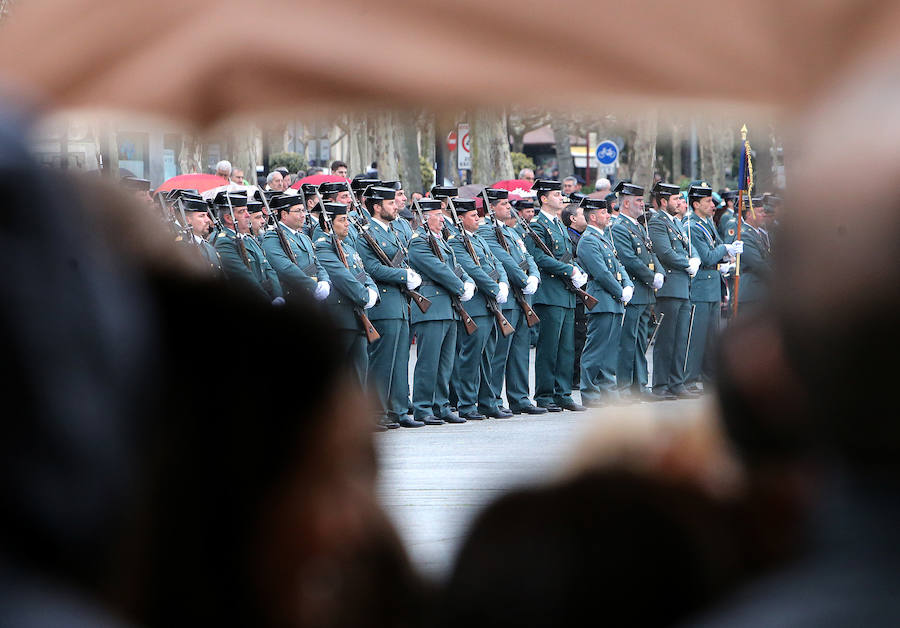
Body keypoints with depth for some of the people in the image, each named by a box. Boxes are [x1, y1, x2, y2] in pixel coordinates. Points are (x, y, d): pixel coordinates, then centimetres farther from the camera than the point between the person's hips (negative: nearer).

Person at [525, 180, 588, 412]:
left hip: (567, 296, 9)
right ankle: (544, 397, -1)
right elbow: (540, 258, -19)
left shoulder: (559, 225, 20)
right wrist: (570, 271, -18)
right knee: (548, 348, -6)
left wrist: (579, 272, 3)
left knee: (567, 348, 9)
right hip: (549, 295, -9)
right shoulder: (536, 226, -8)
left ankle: (562, 395, 14)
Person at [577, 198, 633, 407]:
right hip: (601, 303, -10)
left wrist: (628, 286, 2)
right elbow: (602, 273, -17)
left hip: (615, 304, 10)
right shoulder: (588, 241, -11)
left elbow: (618, 266, 19)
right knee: (596, 350, -7)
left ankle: (607, 391, 16)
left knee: (610, 350, 11)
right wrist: (621, 294, -10)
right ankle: (589, 395, -4)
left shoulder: (605, 237, 20)